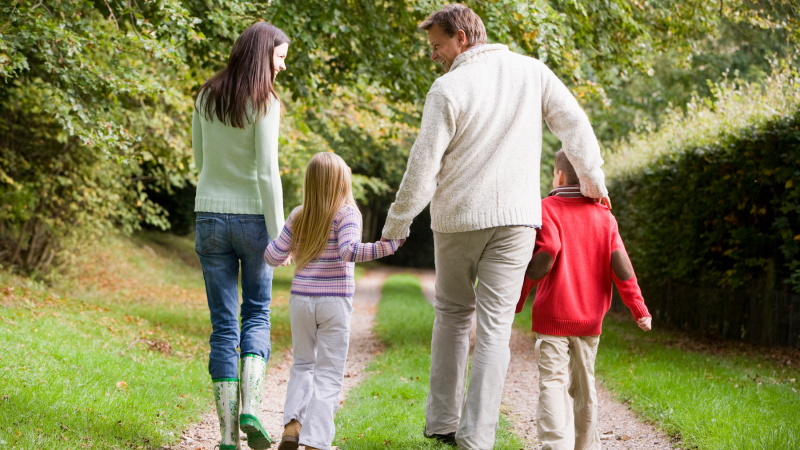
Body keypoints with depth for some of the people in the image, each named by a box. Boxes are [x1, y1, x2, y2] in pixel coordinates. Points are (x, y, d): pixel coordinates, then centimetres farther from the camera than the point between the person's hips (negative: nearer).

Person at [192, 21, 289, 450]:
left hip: (210, 216, 4)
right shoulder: (263, 102, -11)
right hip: (252, 217, -3)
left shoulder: (206, 97, 6)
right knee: (256, 314, 14)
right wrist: (278, 233, -9)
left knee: (223, 325, 5)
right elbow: (267, 172, -13)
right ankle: (249, 409, -4)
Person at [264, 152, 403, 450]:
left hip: (301, 301, 4)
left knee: (303, 364, 20)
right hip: (335, 303, -3)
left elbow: (273, 257, 6)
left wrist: (287, 250, 27)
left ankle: (291, 425, 2)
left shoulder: (297, 217, 4)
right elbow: (348, 250, -23)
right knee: (328, 373, 3)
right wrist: (386, 247, -24)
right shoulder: (346, 214, -7)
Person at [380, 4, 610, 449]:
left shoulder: (449, 88, -8)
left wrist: (397, 221, 2)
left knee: (453, 313, 17)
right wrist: (593, 179, 18)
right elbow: (575, 124, 5)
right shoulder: (531, 71, 3)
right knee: (495, 325, 1)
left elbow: (424, 165, -8)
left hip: (457, 218, -1)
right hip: (516, 217, 1)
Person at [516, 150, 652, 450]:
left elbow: (546, 255, -18)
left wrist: (517, 299, -13)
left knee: (553, 382, -8)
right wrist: (639, 308, 3)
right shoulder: (604, 215, 7)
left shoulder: (547, 208, -5)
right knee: (584, 385, 16)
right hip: (590, 317, 4)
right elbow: (620, 265, 0)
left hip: (552, 315, -4)